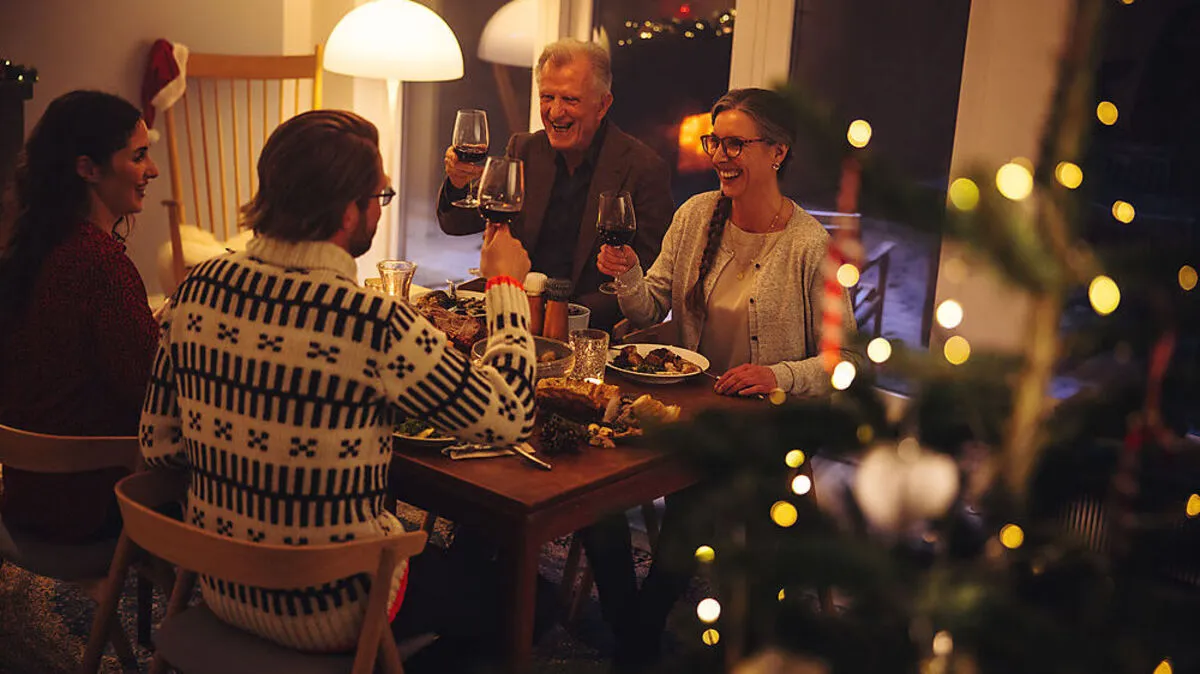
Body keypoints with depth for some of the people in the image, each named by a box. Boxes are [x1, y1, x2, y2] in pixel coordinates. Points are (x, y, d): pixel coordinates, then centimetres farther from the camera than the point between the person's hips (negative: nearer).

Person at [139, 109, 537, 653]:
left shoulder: (198, 289, -7)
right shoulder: (377, 327, -26)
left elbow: (158, 446, 1)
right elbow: (509, 417, -13)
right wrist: (506, 282, 0)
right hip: (329, 614, -7)